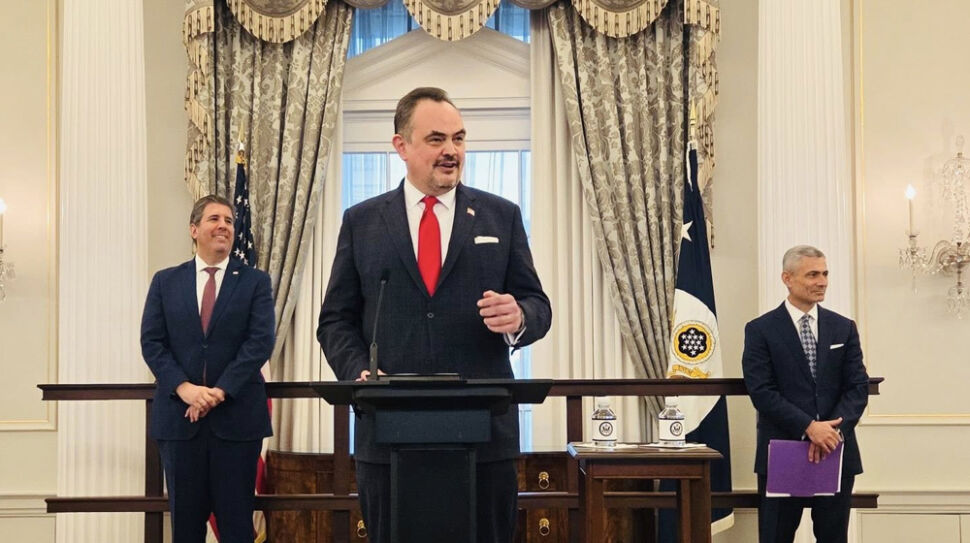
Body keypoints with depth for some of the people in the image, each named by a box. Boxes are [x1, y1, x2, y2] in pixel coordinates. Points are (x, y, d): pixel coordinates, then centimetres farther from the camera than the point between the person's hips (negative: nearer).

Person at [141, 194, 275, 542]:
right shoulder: (165, 282, 10)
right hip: (179, 416, 1)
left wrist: (220, 391, -15)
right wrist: (183, 388, -13)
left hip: (236, 416, -1)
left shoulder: (255, 282, 5)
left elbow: (261, 342, -5)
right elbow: (152, 343, 2)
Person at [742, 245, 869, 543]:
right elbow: (762, 392, -10)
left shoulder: (844, 328, 9)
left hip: (837, 451, 3)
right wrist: (809, 427, -19)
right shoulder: (760, 330, -2)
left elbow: (858, 387, 3)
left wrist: (834, 430, -14)